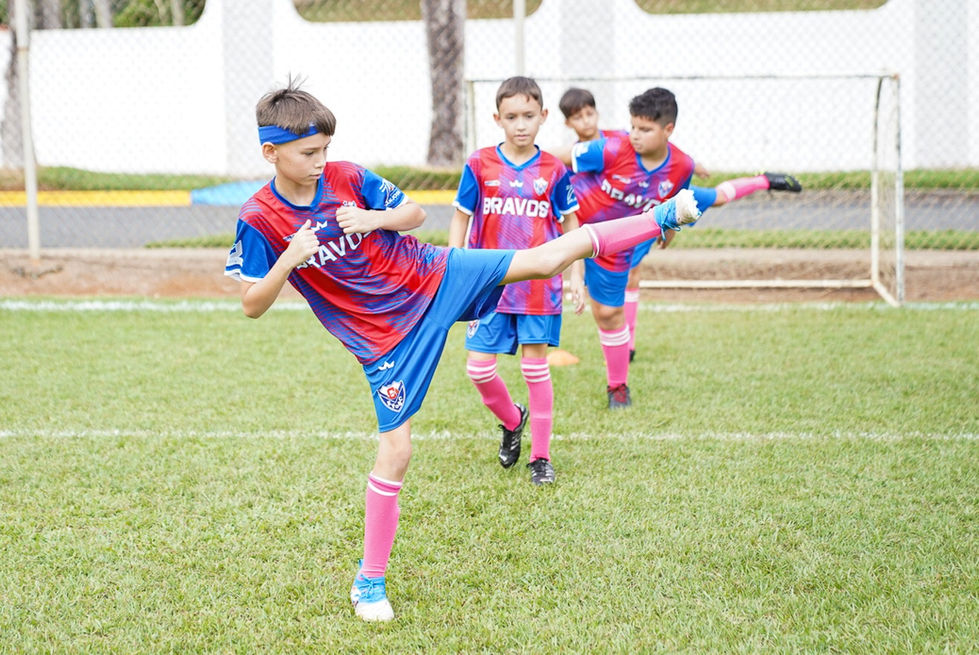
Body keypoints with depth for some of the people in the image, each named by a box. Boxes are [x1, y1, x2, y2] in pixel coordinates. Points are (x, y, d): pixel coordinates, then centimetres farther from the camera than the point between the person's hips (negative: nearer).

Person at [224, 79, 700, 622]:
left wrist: (376, 219, -17)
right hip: (387, 338, -2)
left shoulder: (346, 178, -8)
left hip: (432, 277, 2)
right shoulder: (259, 220, -14)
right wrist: (288, 260, -28)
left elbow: (415, 213, 4)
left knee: (548, 258, -5)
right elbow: (252, 306, -12)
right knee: (395, 447, -4)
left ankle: (663, 218, 7)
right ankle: (370, 581, 9)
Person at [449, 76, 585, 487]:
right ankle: (512, 421, 29)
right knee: (479, 368, -1)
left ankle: (541, 456, 14)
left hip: (539, 286, -1)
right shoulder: (480, 166, -2)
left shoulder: (554, 171, 0)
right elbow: (460, 219, 5)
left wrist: (576, 276, 3)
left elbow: (570, 225, 9)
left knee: (536, 368, 2)